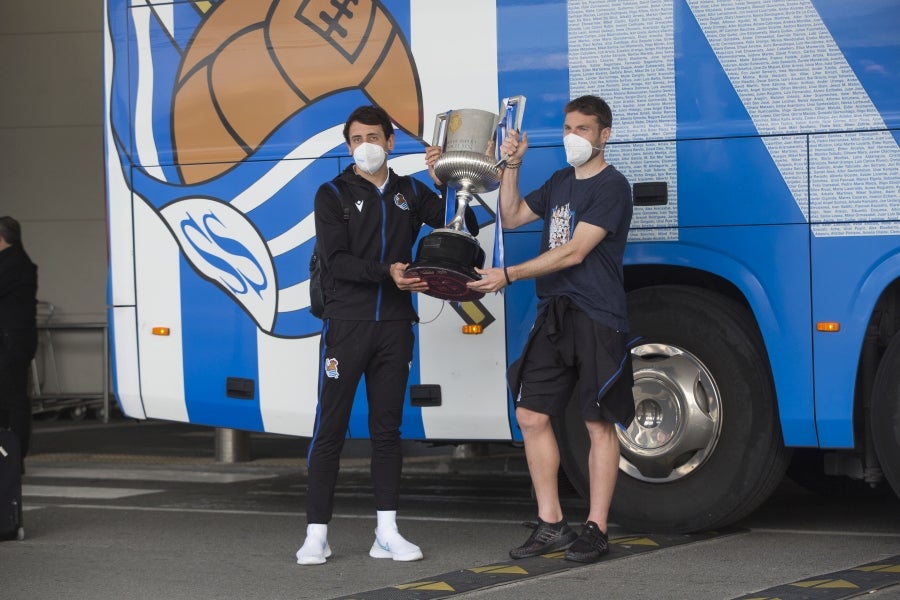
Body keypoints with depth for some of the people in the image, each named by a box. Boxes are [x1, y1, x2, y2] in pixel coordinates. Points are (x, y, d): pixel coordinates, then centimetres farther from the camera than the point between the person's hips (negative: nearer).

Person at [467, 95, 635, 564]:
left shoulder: (611, 186, -9)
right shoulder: (560, 182, 16)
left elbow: (574, 252, -16)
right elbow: (512, 216, 25)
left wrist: (508, 276, -17)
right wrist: (512, 166, 11)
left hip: (597, 318, -8)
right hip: (554, 315, 8)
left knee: (600, 424, -2)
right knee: (532, 415, 5)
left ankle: (596, 530, 3)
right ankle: (550, 525, 13)